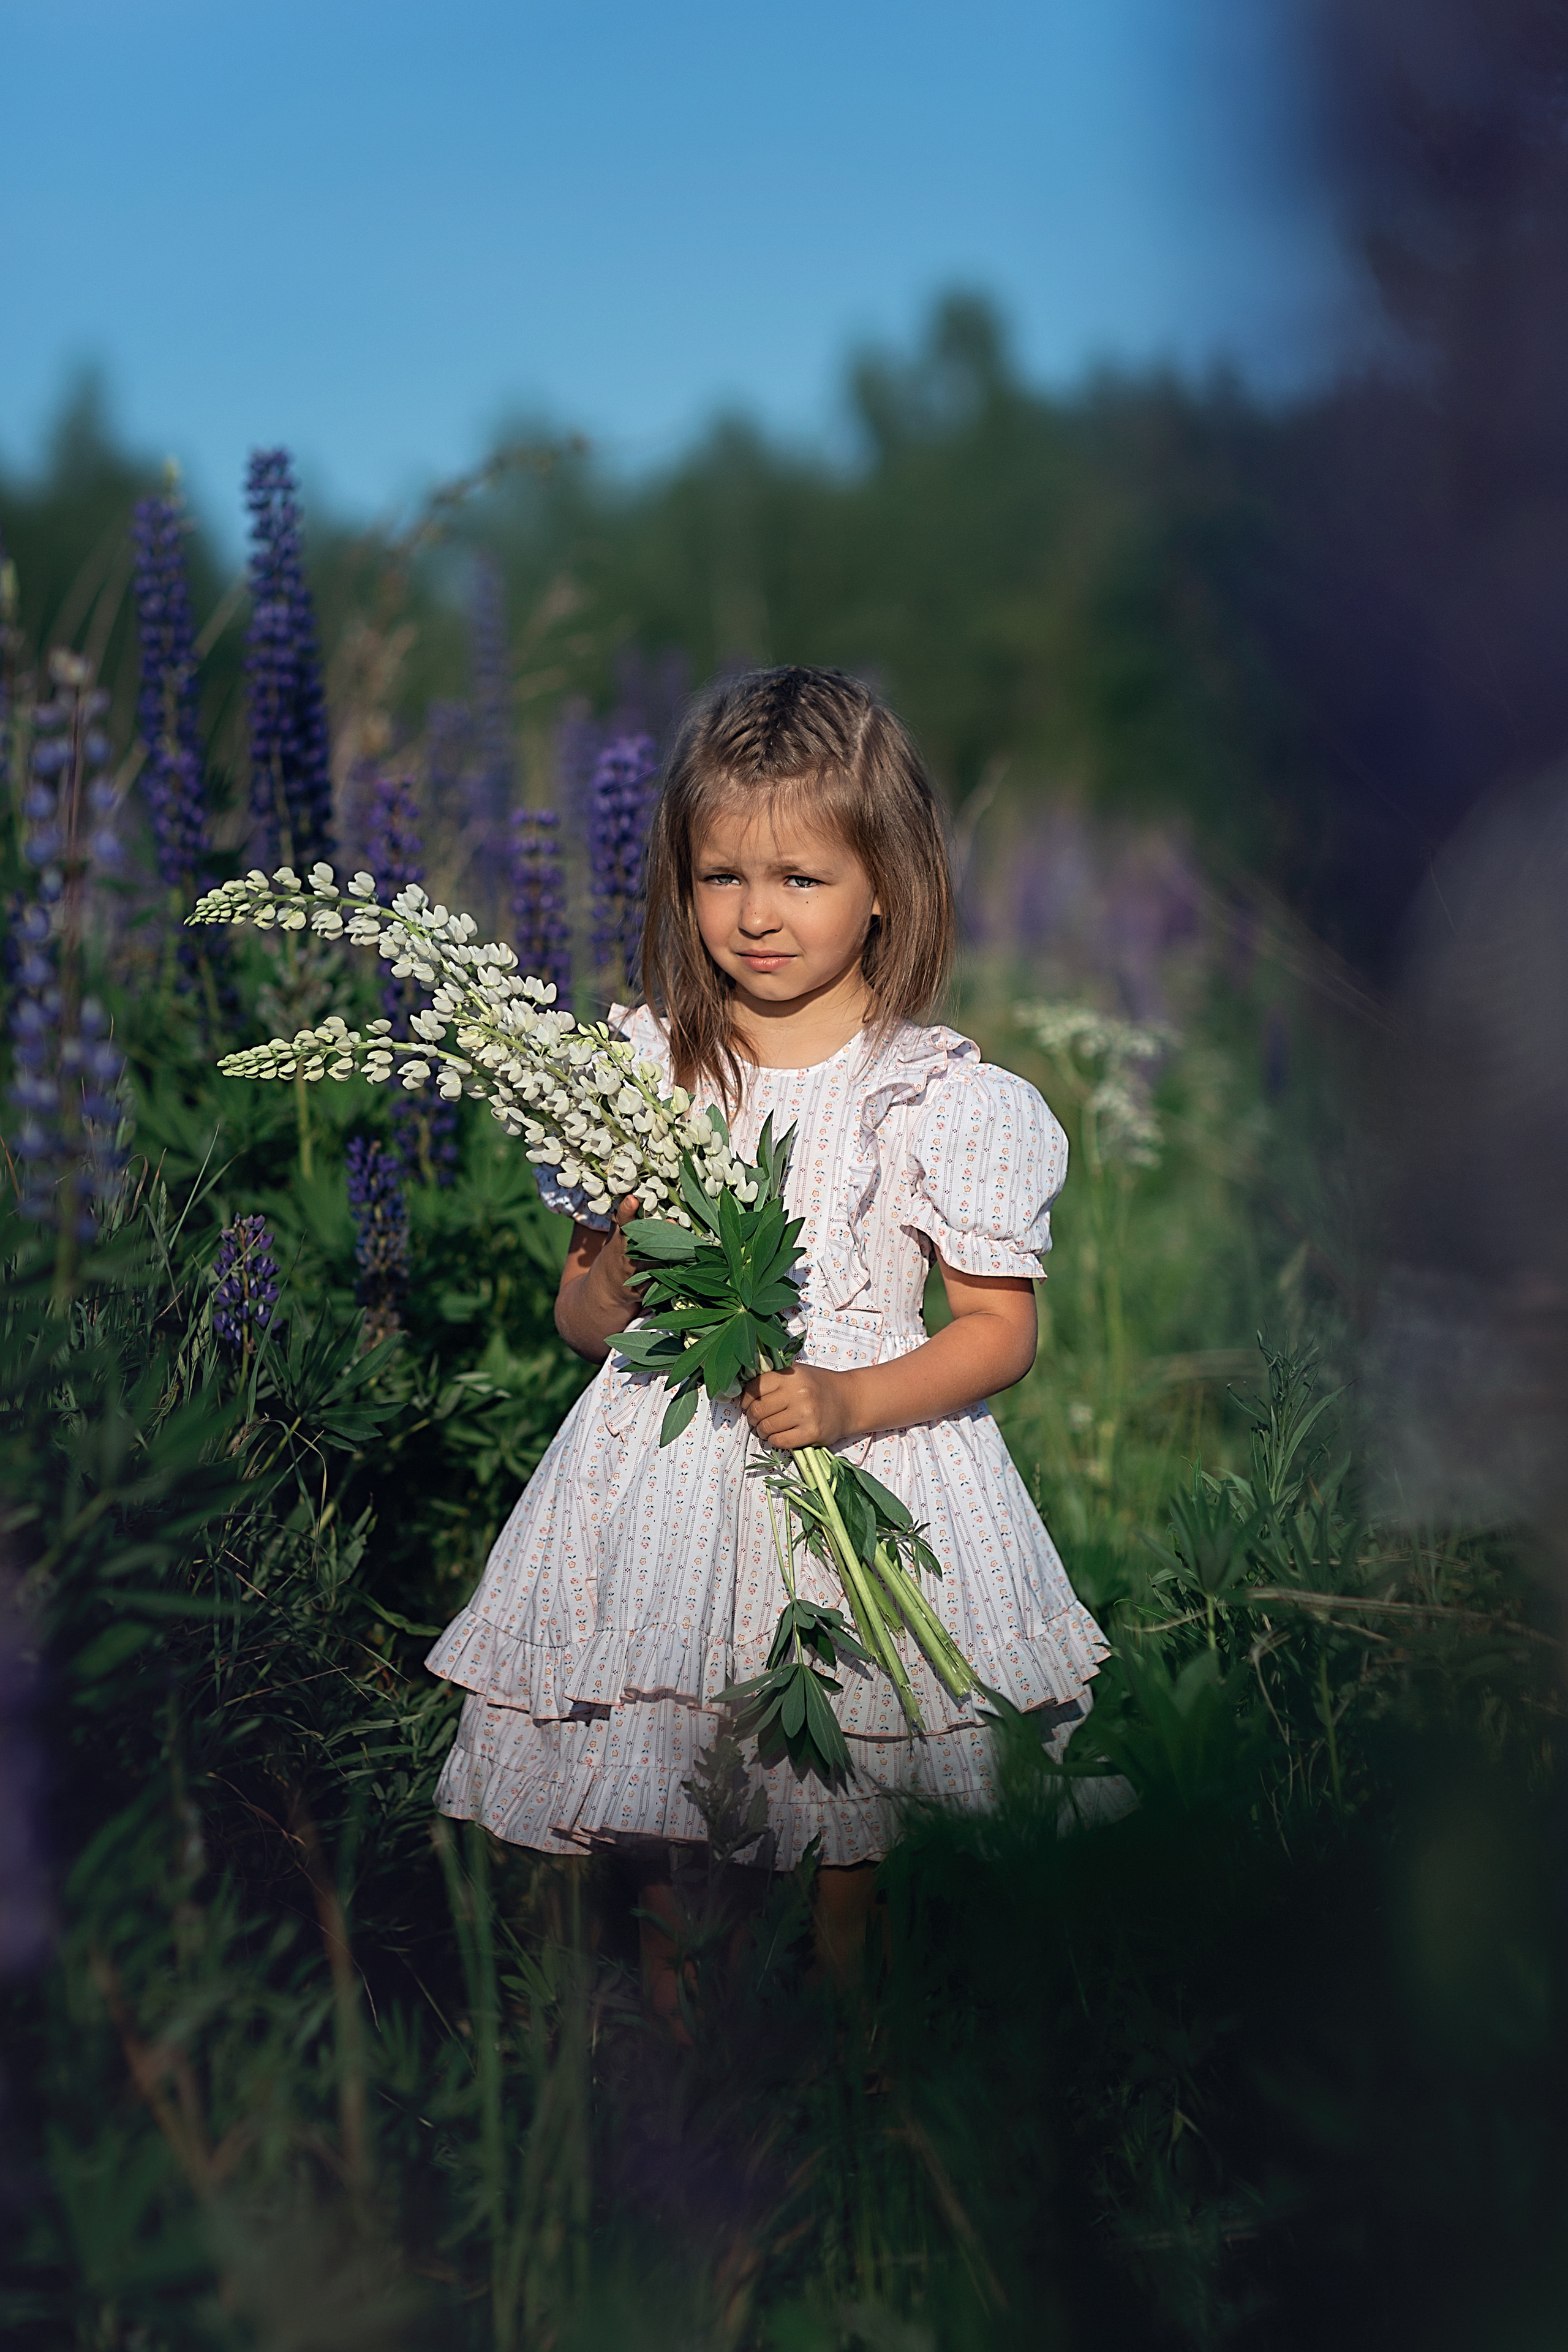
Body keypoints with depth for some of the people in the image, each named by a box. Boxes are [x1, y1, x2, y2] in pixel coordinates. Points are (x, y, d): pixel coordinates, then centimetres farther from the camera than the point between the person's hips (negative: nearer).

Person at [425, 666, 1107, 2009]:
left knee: (854, 1800, 9)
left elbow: (1002, 1328, -4)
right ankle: (668, 1942, 34)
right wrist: (620, 1284, -17)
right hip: (669, 1473, 2)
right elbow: (579, 1316, 6)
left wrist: (850, 1400, -20)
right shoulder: (639, 1068, 0)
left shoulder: (937, 1094, -7)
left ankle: (842, 1950, 36)